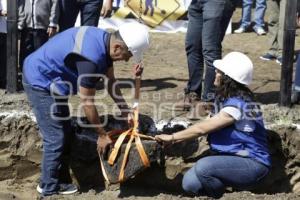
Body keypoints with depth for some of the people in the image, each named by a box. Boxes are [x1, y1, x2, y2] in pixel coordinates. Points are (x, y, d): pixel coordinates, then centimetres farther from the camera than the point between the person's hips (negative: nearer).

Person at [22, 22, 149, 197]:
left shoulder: (105, 40, -5)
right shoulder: (91, 56, -33)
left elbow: (111, 81, 9)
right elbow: (87, 102, -24)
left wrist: (125, 111, 7)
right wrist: (102, 135, -14)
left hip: (51, 80, 10)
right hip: (40, 81, -10)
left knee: (65, 133, 14)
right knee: (56, 138, -5)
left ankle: (59, 180, 25)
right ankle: (50, 187, 10)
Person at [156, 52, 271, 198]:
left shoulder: (236, 105, -22)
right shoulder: (224, 98, 9)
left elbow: (202, 129, -20)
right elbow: (208, 125, 9)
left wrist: (172, 137, -10)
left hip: (253, 164, -8)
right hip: (233, 157, 8)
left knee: (203, 166, -31)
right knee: (190, 183, -9)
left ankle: (223, 195, -7)